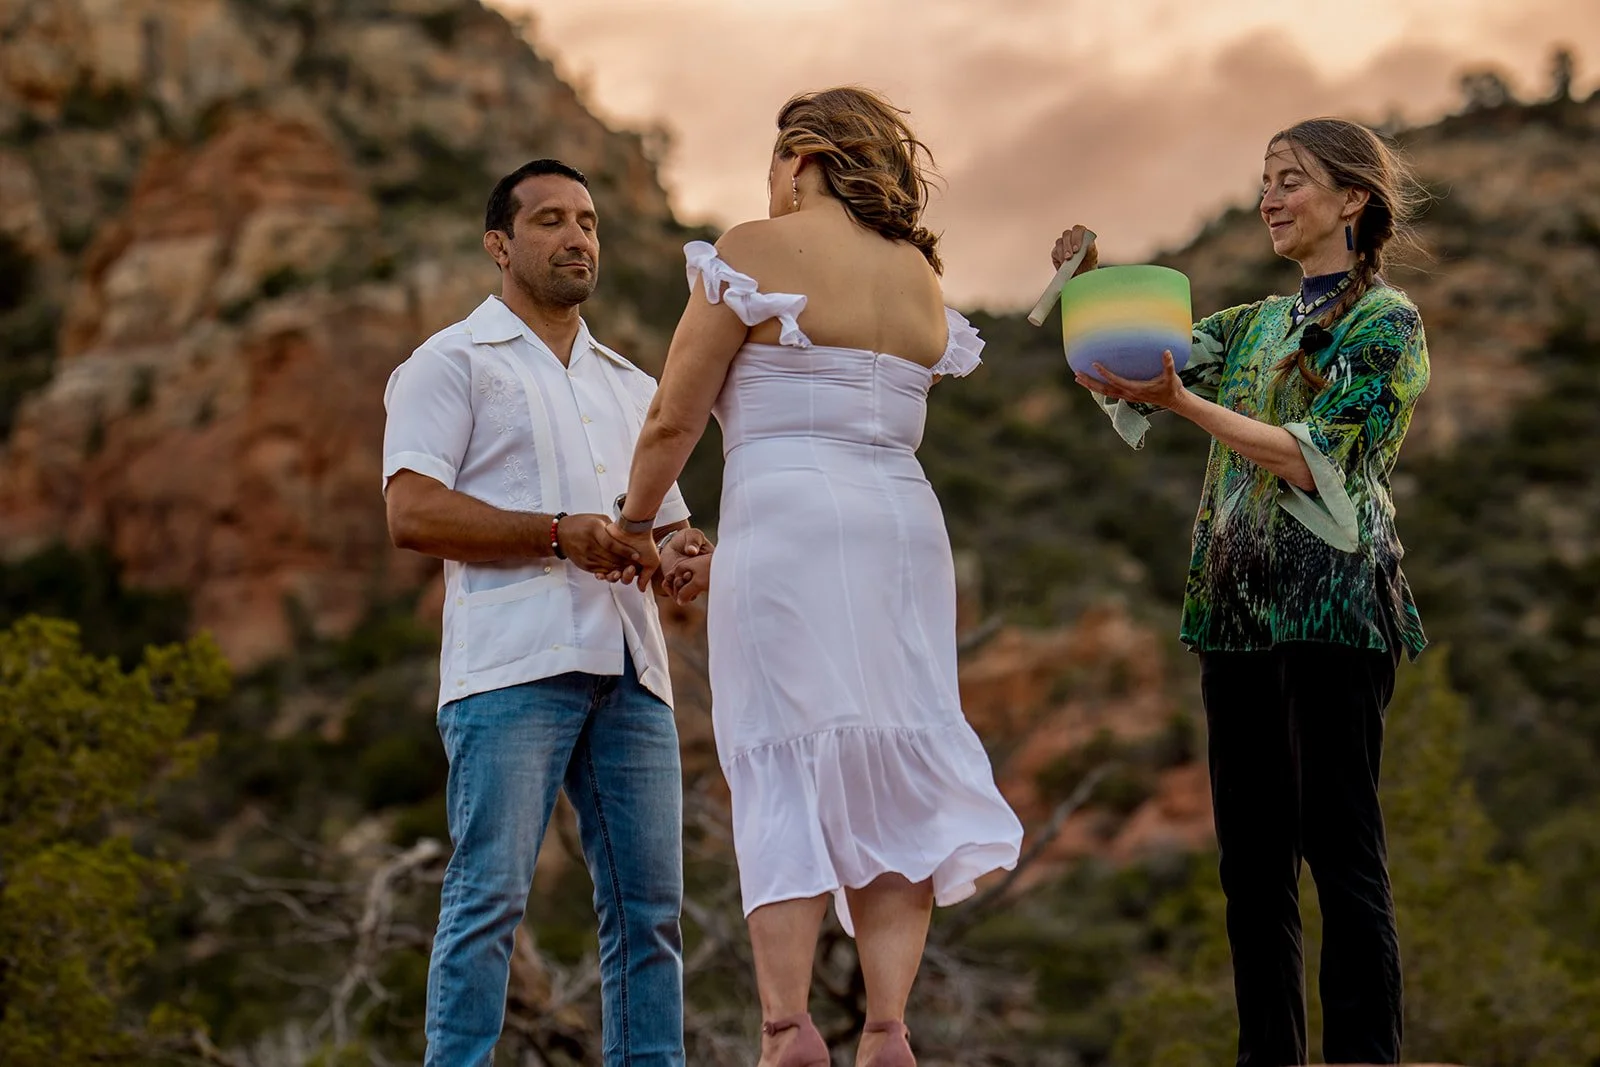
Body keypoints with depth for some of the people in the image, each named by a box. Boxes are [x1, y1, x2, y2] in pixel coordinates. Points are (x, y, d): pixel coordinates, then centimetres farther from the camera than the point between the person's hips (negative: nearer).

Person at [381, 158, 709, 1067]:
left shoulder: (630, 385, 28)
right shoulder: (454, 363, 8)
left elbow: (668, 520, 27)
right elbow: (414, 513, -5)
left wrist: (678, 553, 2)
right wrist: (560, 535, -15)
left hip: (630, 667, 6)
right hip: (513, 662, -6)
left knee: (650, 905, 1)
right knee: (490, 896, -12)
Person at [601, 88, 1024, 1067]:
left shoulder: (759, 252, -1)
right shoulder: (921, 276, 17)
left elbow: (674, 418, -1)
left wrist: (635, 524, 15)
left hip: (785, 518, -5)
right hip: (907, 522, 5)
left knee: (786, 776, -5)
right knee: (892, 783, 5)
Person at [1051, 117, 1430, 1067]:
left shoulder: (1387, 322, -2)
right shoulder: (1255, 325, 19)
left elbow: (1315, 458, -13)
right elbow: (1131, 366, 11)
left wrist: (1183, 402, -20)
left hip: (1334, 605, -7)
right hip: (1238, 607, 7)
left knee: (1342, 851, -7)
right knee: (1251, 857, 7)